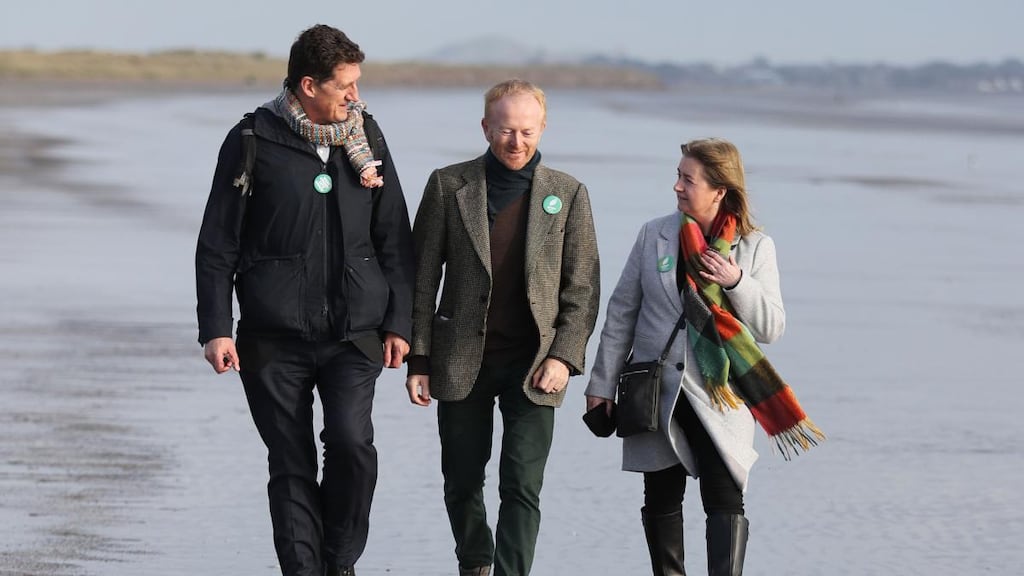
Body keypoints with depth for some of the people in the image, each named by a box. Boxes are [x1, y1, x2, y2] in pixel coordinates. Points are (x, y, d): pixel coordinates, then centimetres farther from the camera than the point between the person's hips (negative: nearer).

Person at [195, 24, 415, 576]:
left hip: (354, 334, 1)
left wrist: (399, 323, 6)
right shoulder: (254, 142, -1)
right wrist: (215, 328, -5)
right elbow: (217, 244, 1)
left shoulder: (367, 139, 8)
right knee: (291, 466, 1)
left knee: (351, 442, -17)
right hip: (274, 339, -1)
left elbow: (395, 241, 12)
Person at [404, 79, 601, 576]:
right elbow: (422, 278, 4)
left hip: (533, 366, -1)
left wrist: (564, 356, -9)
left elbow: (582, 288, 4)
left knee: (522, 487, -10)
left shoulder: (568, 194, 3)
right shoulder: (449, 185, 2)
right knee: (462, 482, 12)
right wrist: (418, 359, 0)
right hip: (462, 362, 1)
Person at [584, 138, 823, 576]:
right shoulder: (654, 235, 4)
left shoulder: (755, 247, 0)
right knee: (661, 500, 9)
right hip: (656, 391, 3)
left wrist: (736, 282, -19)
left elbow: (771, 327, -3)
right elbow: (622, 310, 9)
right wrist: (602, 382, 7)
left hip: (718, 397, -2)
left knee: (725, 499, -12)